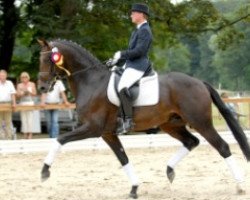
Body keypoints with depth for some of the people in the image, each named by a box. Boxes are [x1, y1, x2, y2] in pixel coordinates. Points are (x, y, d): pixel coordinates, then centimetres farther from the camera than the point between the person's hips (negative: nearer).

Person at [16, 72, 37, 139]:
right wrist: (22, 93, -13)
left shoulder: (32, 84, 6)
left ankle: (30, 134, -7)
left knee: (30, 119, -8)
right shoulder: (19, 85, 7)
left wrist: (29, 92, -12)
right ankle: (25, 134, 4)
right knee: (24, 120, -1)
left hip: (30, 103, -1)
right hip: (22, 103, 1)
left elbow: (34, 93, 5)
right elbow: (17, 95, 5)